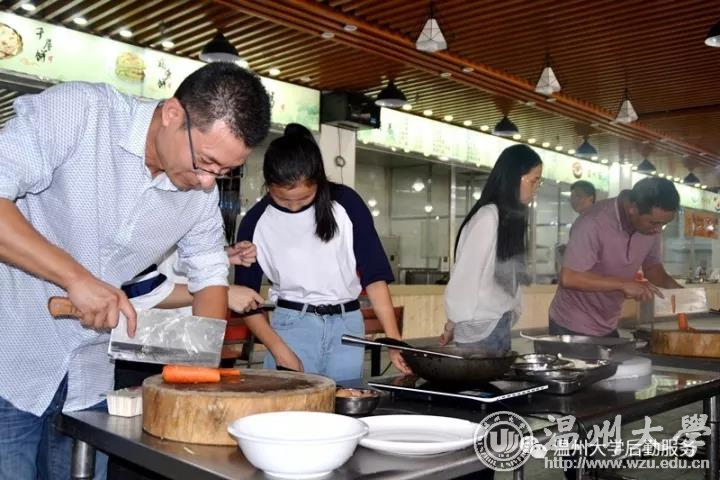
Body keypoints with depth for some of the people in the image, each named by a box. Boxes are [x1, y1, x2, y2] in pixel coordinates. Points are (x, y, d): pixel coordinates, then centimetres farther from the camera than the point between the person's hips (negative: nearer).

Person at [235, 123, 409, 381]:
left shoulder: (346, 203, -5)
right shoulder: (256, 222, -3)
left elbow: (374, 275, -3)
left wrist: (394, 340, -11)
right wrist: (280, 351, -11)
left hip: (347, 325, 1)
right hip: (291, 326, 0)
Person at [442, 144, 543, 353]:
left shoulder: (511, 218, 11)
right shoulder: (488, 217, -15)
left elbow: (508, 278, 7)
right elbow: (465, 275, -13)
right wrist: (452, 324, -6)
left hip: (499, 325, 8)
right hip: (481, 328, -8)